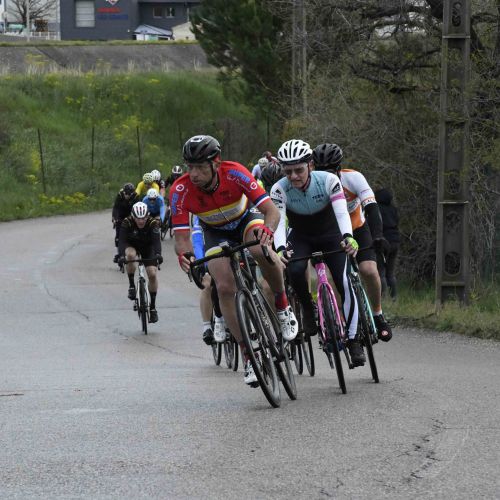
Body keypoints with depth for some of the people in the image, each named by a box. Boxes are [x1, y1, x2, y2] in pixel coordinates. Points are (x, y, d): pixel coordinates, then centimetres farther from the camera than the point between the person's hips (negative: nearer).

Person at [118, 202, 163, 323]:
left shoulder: (153, 223, -28)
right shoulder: (127, 222, -28)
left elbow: (156, 241, -39)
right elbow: (122, 240, -36)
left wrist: (158, 254, -58)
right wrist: (121, 256, -54)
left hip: (148, 247, 0)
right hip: (132, 245, 0)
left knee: (152, 274, -16)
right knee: (130, 255, -37)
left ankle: (153, 306, -2)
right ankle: (131, 285, -19)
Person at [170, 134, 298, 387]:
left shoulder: (234, 173, -34)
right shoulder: (181, 190, -30)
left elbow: (271, 210, -35)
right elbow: (181, 236, -29)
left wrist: (267, 229, -58)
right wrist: (184, 254, -53)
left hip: (246, 220, -2)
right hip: (216, 233, 2)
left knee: (260, 250, -36)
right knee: (225, 288, -17)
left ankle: (283, 306, -10)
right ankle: (249, 354, -6)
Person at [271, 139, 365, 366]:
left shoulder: (328, 181, -26)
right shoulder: (279, 190, -24)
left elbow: (342, 213, -37)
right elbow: (278, 223, -34)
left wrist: (348, 237, -57)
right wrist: (280, 249, -54)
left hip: (331, 236, -1)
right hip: (301, 238, 1)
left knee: (344, 283, -20)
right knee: (296, 270, -31)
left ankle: (353, 340, -7)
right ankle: (309, 310, -3)